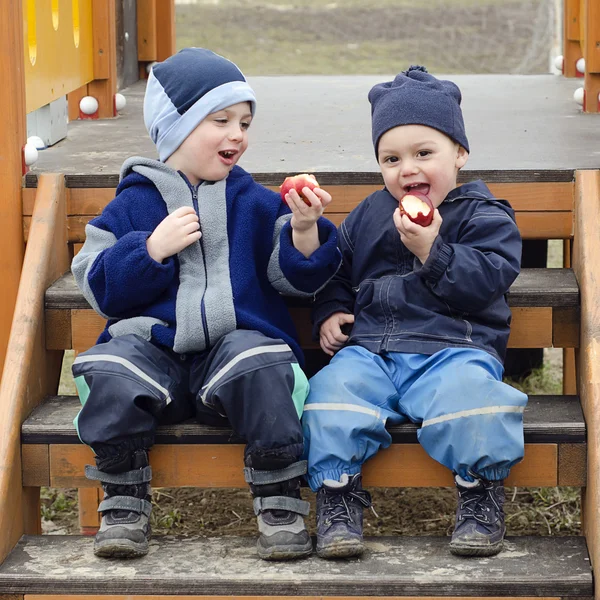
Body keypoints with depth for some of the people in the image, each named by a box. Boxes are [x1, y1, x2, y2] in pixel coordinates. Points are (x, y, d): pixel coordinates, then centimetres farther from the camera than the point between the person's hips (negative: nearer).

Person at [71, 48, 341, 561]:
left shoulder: (255, 202, 14)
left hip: (239, 340, 0)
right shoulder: (133, 204, 11)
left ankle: (280, 503, -19)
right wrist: (154, 248, -10)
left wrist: (304, 229, -11)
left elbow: (296, 277, 8)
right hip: (152, 342, 0)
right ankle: (124, 504, -12)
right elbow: (101, 289, 4)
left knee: (261, 368, -34)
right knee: (110, 372, -30)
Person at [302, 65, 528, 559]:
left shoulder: (484, 216, 7)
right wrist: (330, 312, 11)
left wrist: (432, 250, -16)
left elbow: (486, 281, -9)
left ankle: (481, 497, -15)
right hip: (370, 347, 4)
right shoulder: (369, 215, 21)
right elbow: (337, 271, 30)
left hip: (453, 348, -3)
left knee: (468, 391, -36)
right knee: (334, 388, -27)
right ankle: (338, 497, -16)